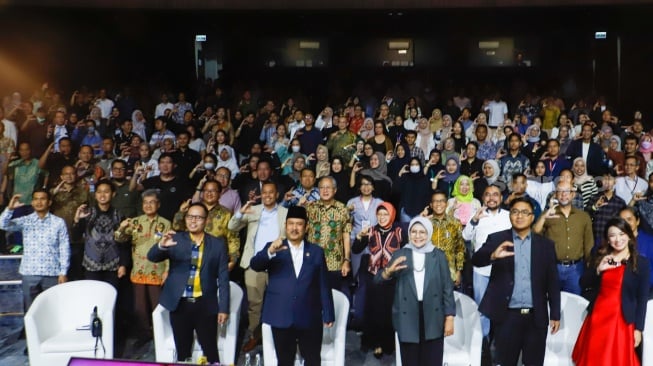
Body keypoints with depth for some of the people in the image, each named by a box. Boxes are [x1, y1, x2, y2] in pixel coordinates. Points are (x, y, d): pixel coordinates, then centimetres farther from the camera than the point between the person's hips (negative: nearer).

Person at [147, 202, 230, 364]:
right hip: (179, 304, 1)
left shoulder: (218, 244, 4)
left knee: (210, 352, 3)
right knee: (182, 351, 10)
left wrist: (223, 308, -2)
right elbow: (152, 257, -6)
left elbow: (223, 277, 2)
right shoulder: (175, 239, 5)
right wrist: (161, 245, -29)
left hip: (205, 305, -1)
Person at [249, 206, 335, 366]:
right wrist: (270, 252, -34)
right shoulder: (273, 248, 4)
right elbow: (254, 265, -14)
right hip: (281, 317, 0)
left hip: (310, 318, 1)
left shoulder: (316, 251, 7)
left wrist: (328, 314, 2)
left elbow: (324, 285, 5)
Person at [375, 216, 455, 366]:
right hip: (407, 317, 1)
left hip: (433, 317, 0)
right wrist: (390, 270, -24)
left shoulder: (438, 255, 2)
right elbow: (378, 280, -3)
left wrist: (449, 318, -3)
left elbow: (447, 287, 2)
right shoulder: (400, 254, 3)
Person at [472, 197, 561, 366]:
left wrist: (555, 314, 4)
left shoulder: (545, 244, 8)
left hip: (536, 317, 2)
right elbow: (476, 260, -13)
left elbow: (552, 281, 7)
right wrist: (493, 255, -34)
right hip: (507, 316, -1)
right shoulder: (497, 239, 3)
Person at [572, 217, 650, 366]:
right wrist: (598, 270, -11)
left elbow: (642, 298, -4)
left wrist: (638, 328, -7)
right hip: (597, 317, 4)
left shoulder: (641, 263, -4)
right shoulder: (601, 258, 8)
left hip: (621, 320, -4)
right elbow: (583, 283, 5)